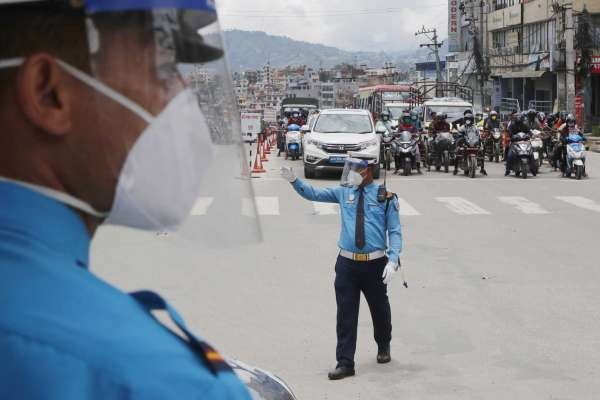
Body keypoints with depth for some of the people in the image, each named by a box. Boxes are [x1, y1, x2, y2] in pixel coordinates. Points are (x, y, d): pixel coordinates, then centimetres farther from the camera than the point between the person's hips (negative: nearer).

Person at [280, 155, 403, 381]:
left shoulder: (385, 197, -3)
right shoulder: (344, 192, 7)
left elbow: (394, 231, -4)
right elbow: (314, 194, 5)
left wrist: (393, 260, -15)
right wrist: (294, 180, -11)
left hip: (375, 264, -2)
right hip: (347, 263, 2)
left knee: (380, 309, 16)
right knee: (346, 314, 1)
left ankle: (383, 348, 43)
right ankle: (345, 363, 8)